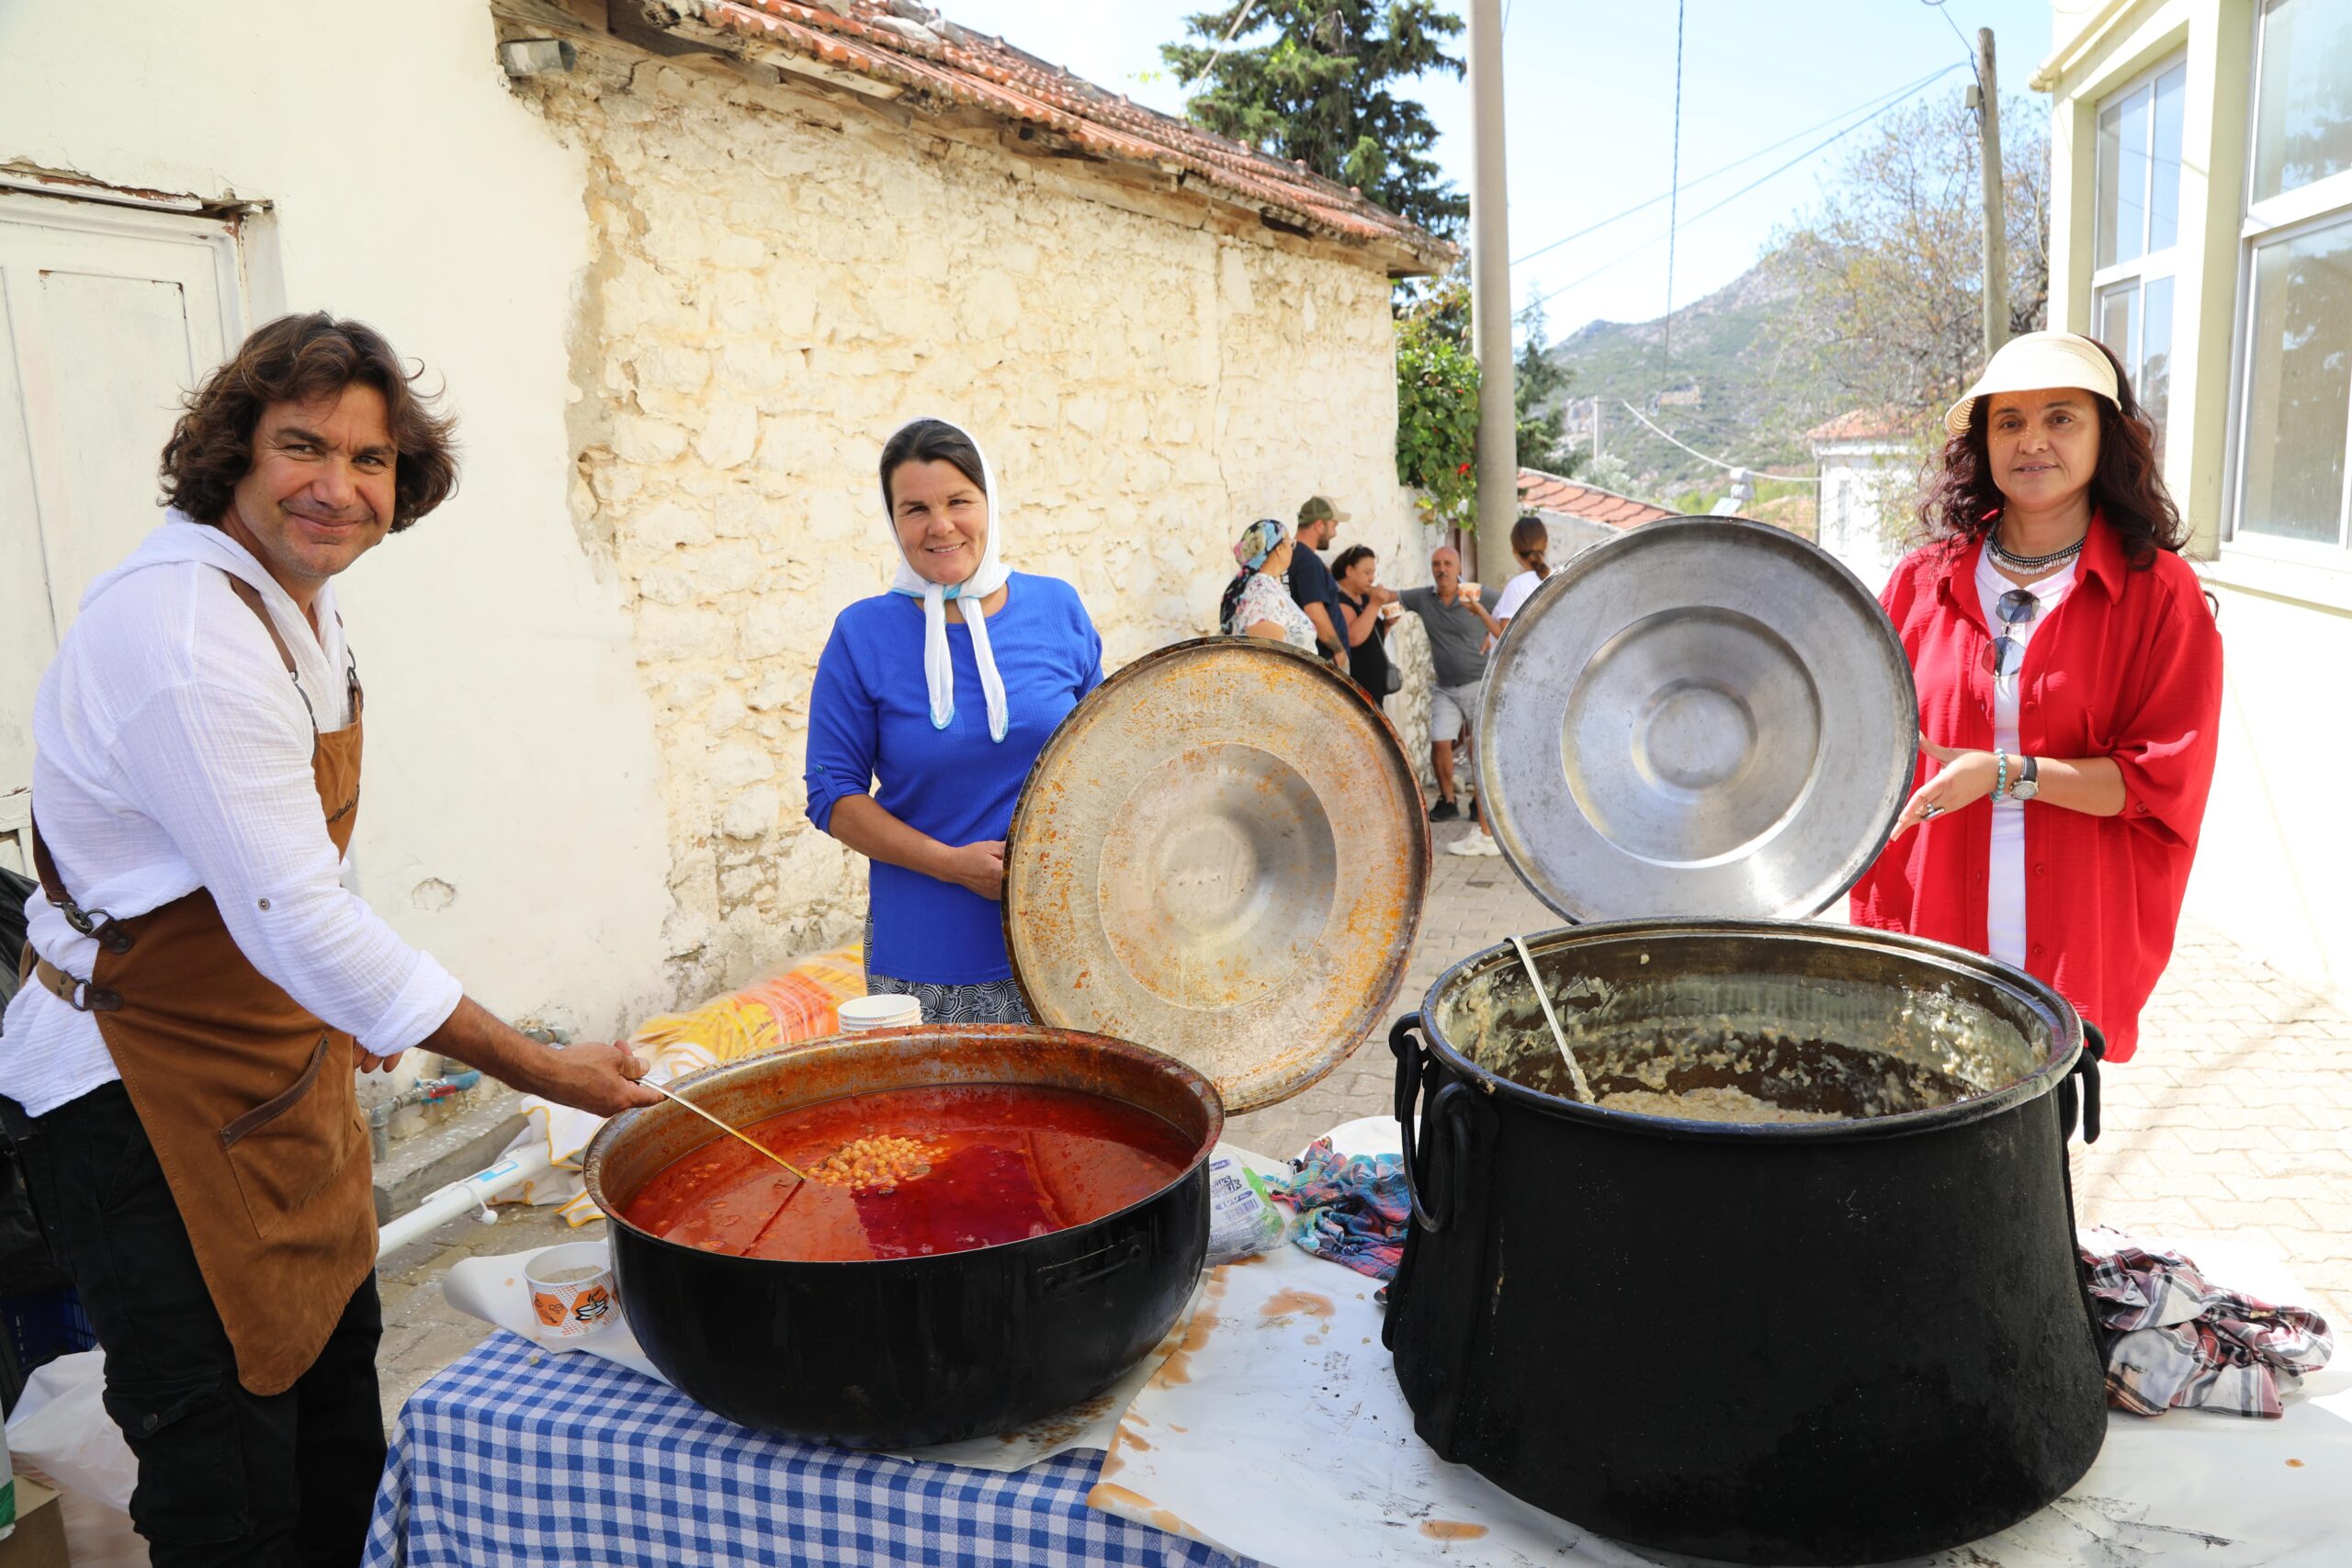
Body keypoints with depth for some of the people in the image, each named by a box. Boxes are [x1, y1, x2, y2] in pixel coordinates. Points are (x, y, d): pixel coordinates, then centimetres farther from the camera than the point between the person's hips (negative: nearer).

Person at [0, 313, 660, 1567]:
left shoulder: (297, 592, 3)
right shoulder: (183, 630, -27)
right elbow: (298, 920, -30)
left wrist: (339, 1000, 16)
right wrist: (542, 1071, -27)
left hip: (278, 1059, 9)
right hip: (142, 1092, -9)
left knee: (336, 1392, 21)